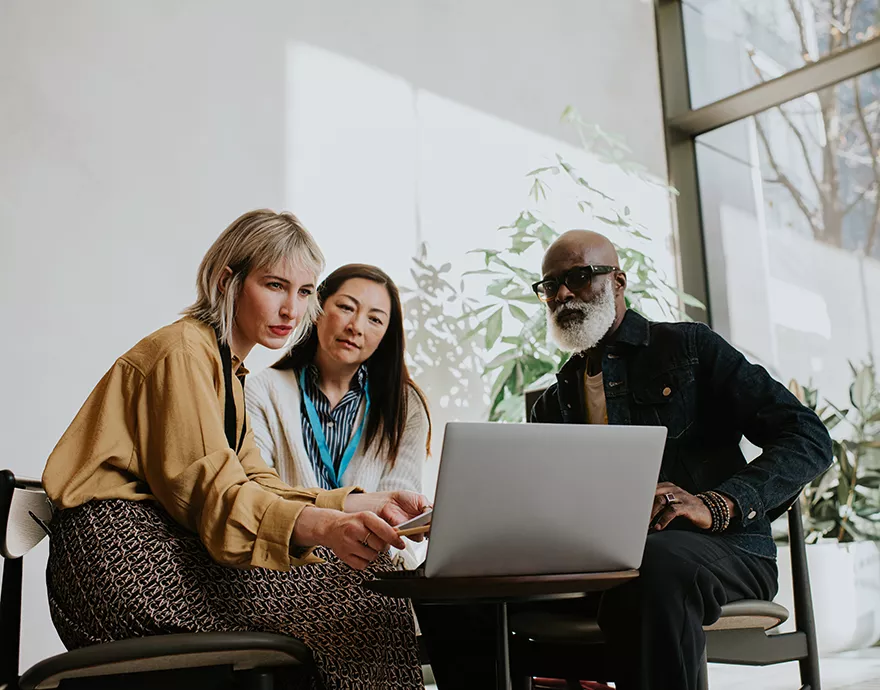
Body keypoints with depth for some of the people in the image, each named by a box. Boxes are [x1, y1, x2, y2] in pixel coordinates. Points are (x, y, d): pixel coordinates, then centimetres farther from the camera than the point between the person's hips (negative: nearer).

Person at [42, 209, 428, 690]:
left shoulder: (231, 372, 24)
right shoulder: (182, 349, -6)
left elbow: (256, 485, 10)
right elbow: (211, 489, -19)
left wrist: (369, 504, -2)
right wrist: (324, 526, -35)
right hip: (119, 548, -8)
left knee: (362, 573, -6)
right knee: (346, 590, -17)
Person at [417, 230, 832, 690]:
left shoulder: (688, 347, 8)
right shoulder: (552, 404, 21)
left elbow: (809, 438, 1)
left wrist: (716, 505, -17)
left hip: (717, 547, -3)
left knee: (655, 562, -40)